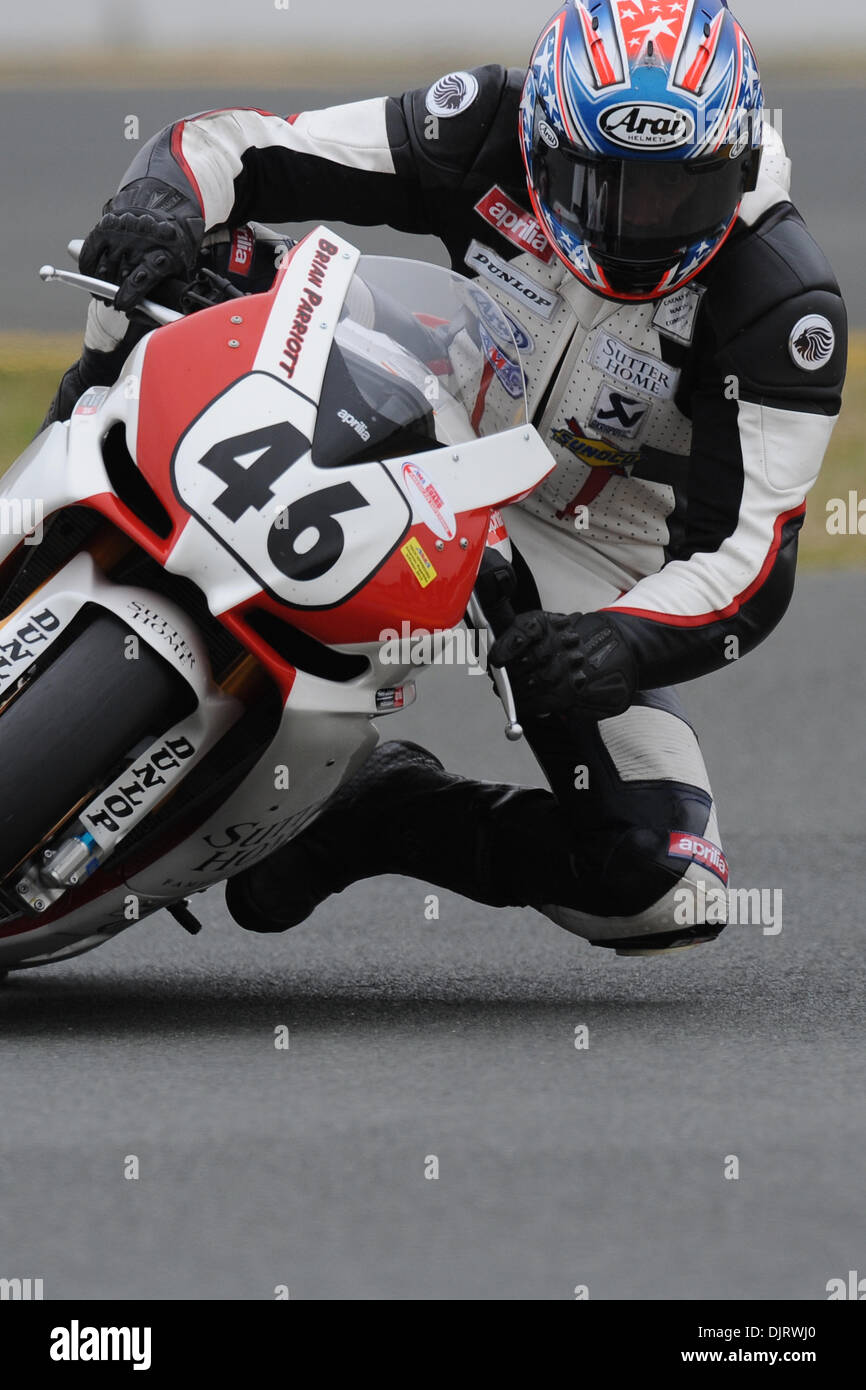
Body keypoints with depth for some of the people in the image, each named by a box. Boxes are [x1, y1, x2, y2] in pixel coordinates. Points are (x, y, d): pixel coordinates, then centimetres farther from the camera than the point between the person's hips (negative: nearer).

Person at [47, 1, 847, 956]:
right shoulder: (491, 138, -19)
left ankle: (381, 814, 0)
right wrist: (157, 203, -42)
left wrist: (622, 643, -47)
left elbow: (747, 557, -27)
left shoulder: (782, 303, -24)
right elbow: (227, 146, -18)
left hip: (595, 570, -1)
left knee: (667, 893, -20)